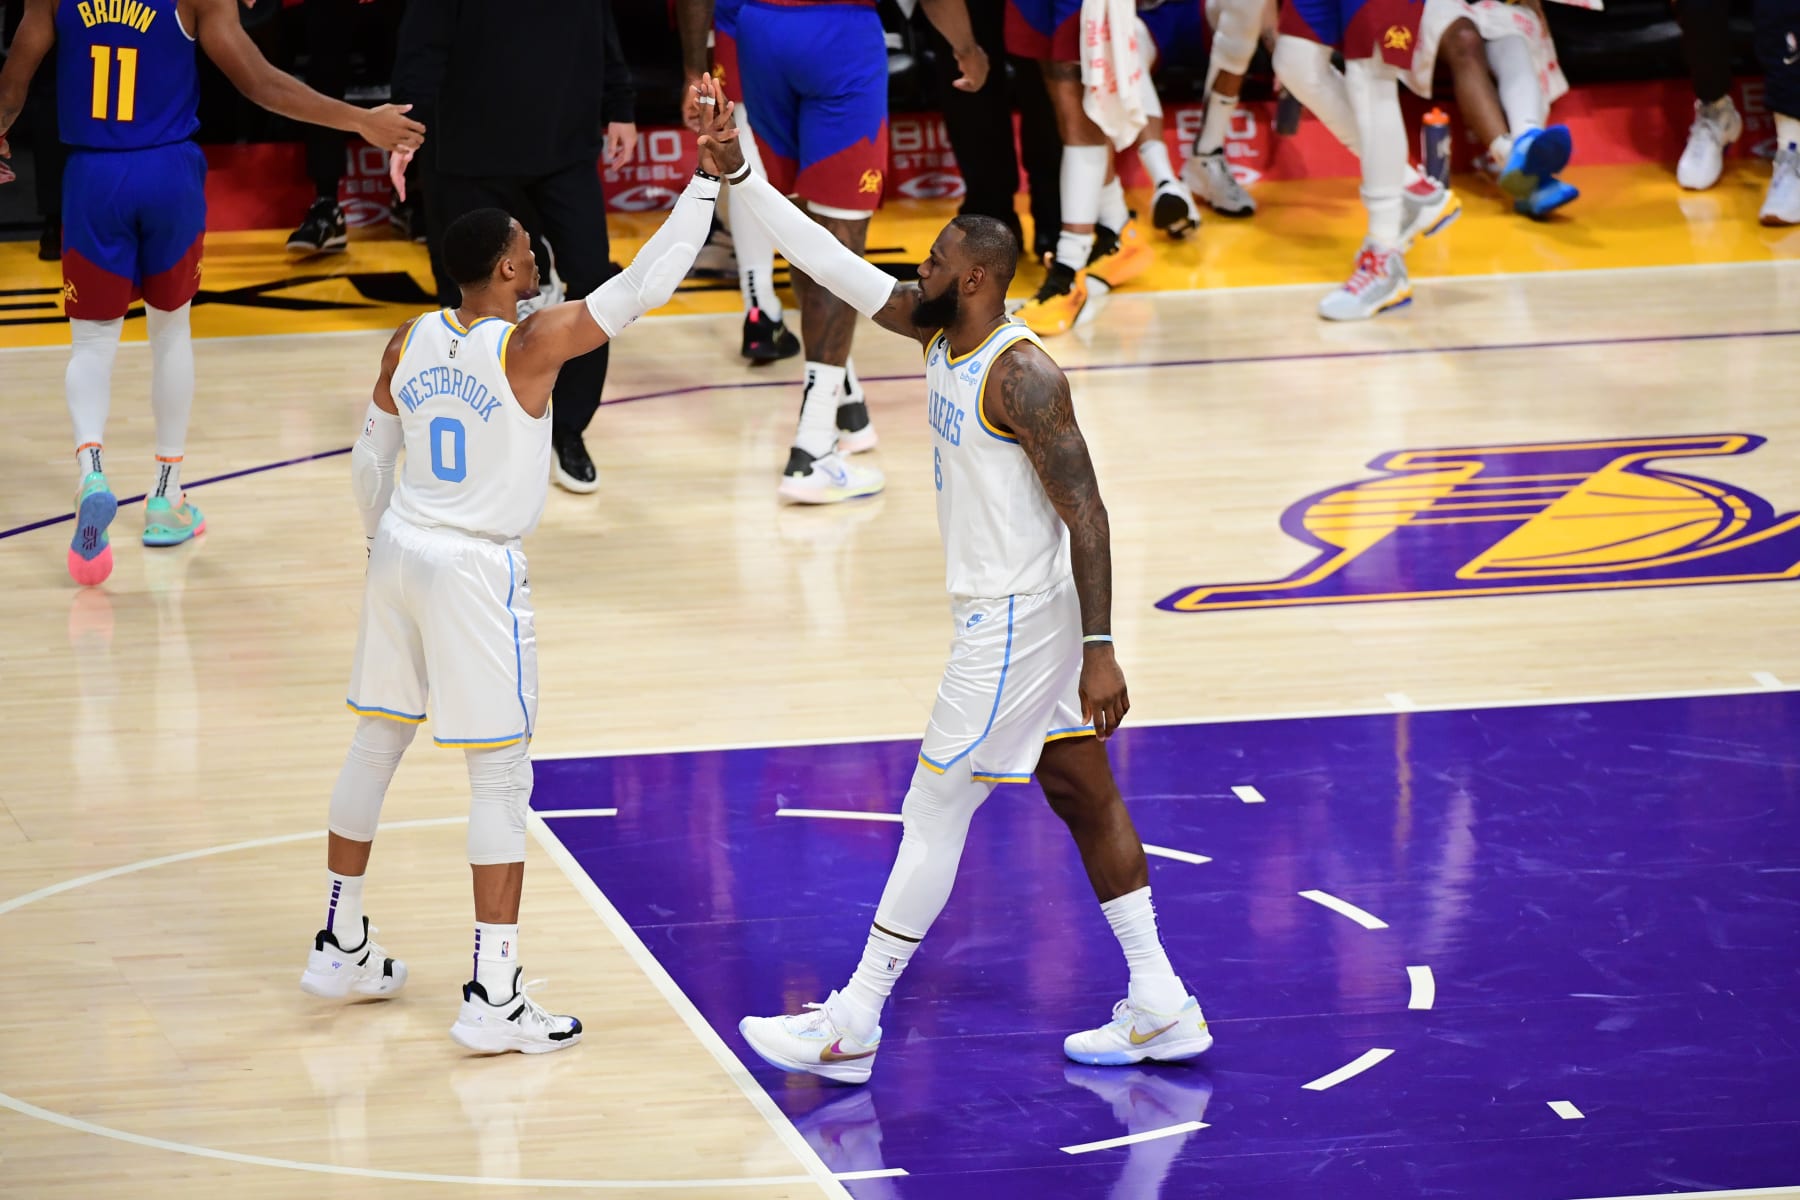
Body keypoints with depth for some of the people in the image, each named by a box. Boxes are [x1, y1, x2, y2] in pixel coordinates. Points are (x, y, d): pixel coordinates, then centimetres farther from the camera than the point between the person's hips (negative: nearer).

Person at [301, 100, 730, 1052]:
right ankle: (492, 996, -6)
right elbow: (642, 287, -17)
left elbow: (368, 458, 12)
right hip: (476, 575, -7)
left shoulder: (410, 343, 3)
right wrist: (705, 183, -13)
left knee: (375, 744, 19)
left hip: (400, 555, 7)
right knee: (499, 776, -3)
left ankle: (340, 947, 31)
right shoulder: (529, 346, -15)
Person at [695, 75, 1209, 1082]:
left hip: (1019, 622, -10)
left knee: (935, 816, -3)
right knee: (1086, 799, 12)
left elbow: (1087, 513, -23)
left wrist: (1100, 649, -25)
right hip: (1005, 612, 10)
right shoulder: (942, 334, 5)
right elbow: (834, 265, 9)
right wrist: (740, 177, 2)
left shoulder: (1022, 376, -22)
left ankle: (851, 1028, 4)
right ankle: (1164, 1009, 17)